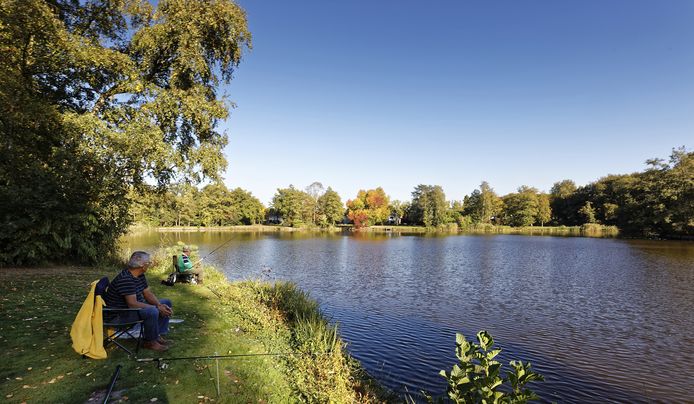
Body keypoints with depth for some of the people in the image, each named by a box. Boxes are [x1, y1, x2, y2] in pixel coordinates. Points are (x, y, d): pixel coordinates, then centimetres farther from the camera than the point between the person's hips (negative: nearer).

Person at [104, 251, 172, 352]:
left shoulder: (140, 276, 3)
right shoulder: (125, 279, -28)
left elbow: (148, 294, 6)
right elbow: (132, 304, -33)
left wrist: (160, 305, -13)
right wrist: (157, 308, -29)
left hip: (136, 306, 10)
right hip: (119, 314, -10)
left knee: (167, 303, 6)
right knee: (152, 311, -35)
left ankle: (158, 335, 6)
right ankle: (150, 342, -11)